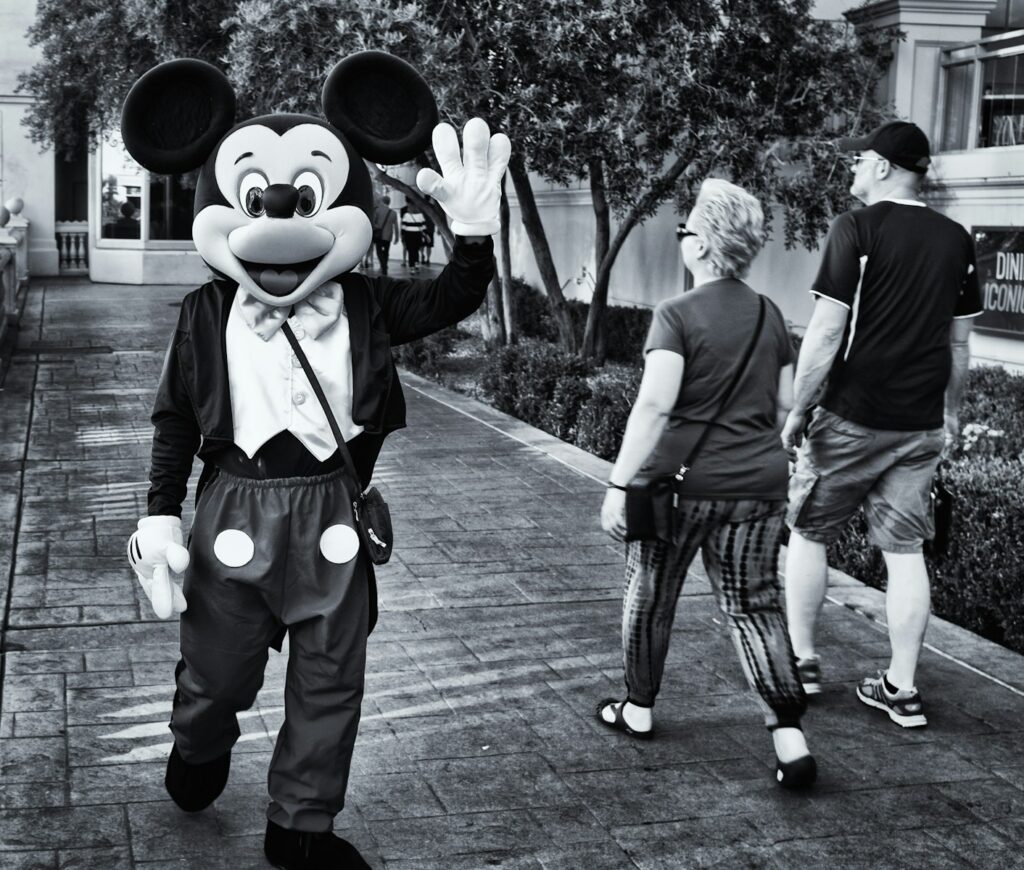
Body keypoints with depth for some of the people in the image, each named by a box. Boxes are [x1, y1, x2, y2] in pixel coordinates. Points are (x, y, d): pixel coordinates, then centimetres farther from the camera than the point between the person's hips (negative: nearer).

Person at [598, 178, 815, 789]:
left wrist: (618, 483, -17)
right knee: (755, 604, 8)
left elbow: (654, 404, -19)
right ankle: (790, 734, -2)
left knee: (651, 596, 15)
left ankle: (640, 709, 31)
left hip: (680, 481, -4)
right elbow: (785, 406, 11)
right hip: (759, 485, 5)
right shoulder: (770, 316, 7)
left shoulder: (678, 315, -11)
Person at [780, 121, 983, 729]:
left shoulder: (857, 228, -10)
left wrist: (798, 410, -6)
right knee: (905, 551, 9)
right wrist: (951, 413, 22)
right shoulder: (956, 240, 7)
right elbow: (960, 341, 12)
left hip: (853, 420, -5)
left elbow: (826, 331, -13)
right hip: (921, 426, 5)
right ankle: (902, 689, 12)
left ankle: (802, 661, 19)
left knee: (809, 534, 12)